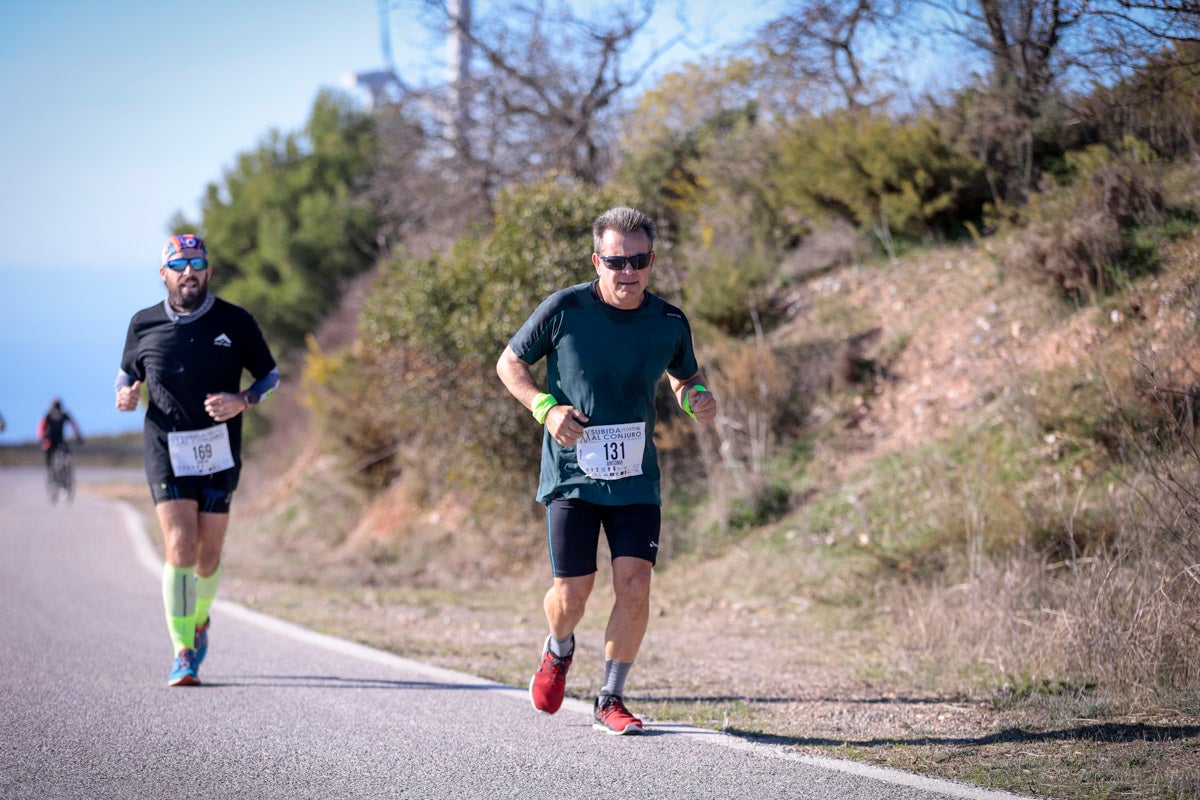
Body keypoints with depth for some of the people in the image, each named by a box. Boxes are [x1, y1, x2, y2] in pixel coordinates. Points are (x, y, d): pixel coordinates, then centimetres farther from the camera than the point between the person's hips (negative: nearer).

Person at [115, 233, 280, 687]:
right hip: (166, 451, -1)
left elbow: (271, 376, 9)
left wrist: (242, 402, -11)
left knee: (208, 555, 6)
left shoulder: (235, 322, 1)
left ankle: (200, 620, 37)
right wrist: (126, 396, -5)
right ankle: (182, 655, -11)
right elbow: (127, 374, 19)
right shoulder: (144, 325, 4)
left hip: (219, 451, 1)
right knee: (180, 549, -14)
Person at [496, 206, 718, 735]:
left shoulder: (669, 324, 0)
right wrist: (545, 408, -13)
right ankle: (559, 652, 33)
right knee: (574, 588, -4)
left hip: (635, 478, 2)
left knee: (634, 585, -10)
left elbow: (682, 376, 19)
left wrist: (695, 399, -4)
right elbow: (509, 362, 3)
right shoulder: (563, 309, -9)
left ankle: (610, 700, 7)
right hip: (571, 473, -2)